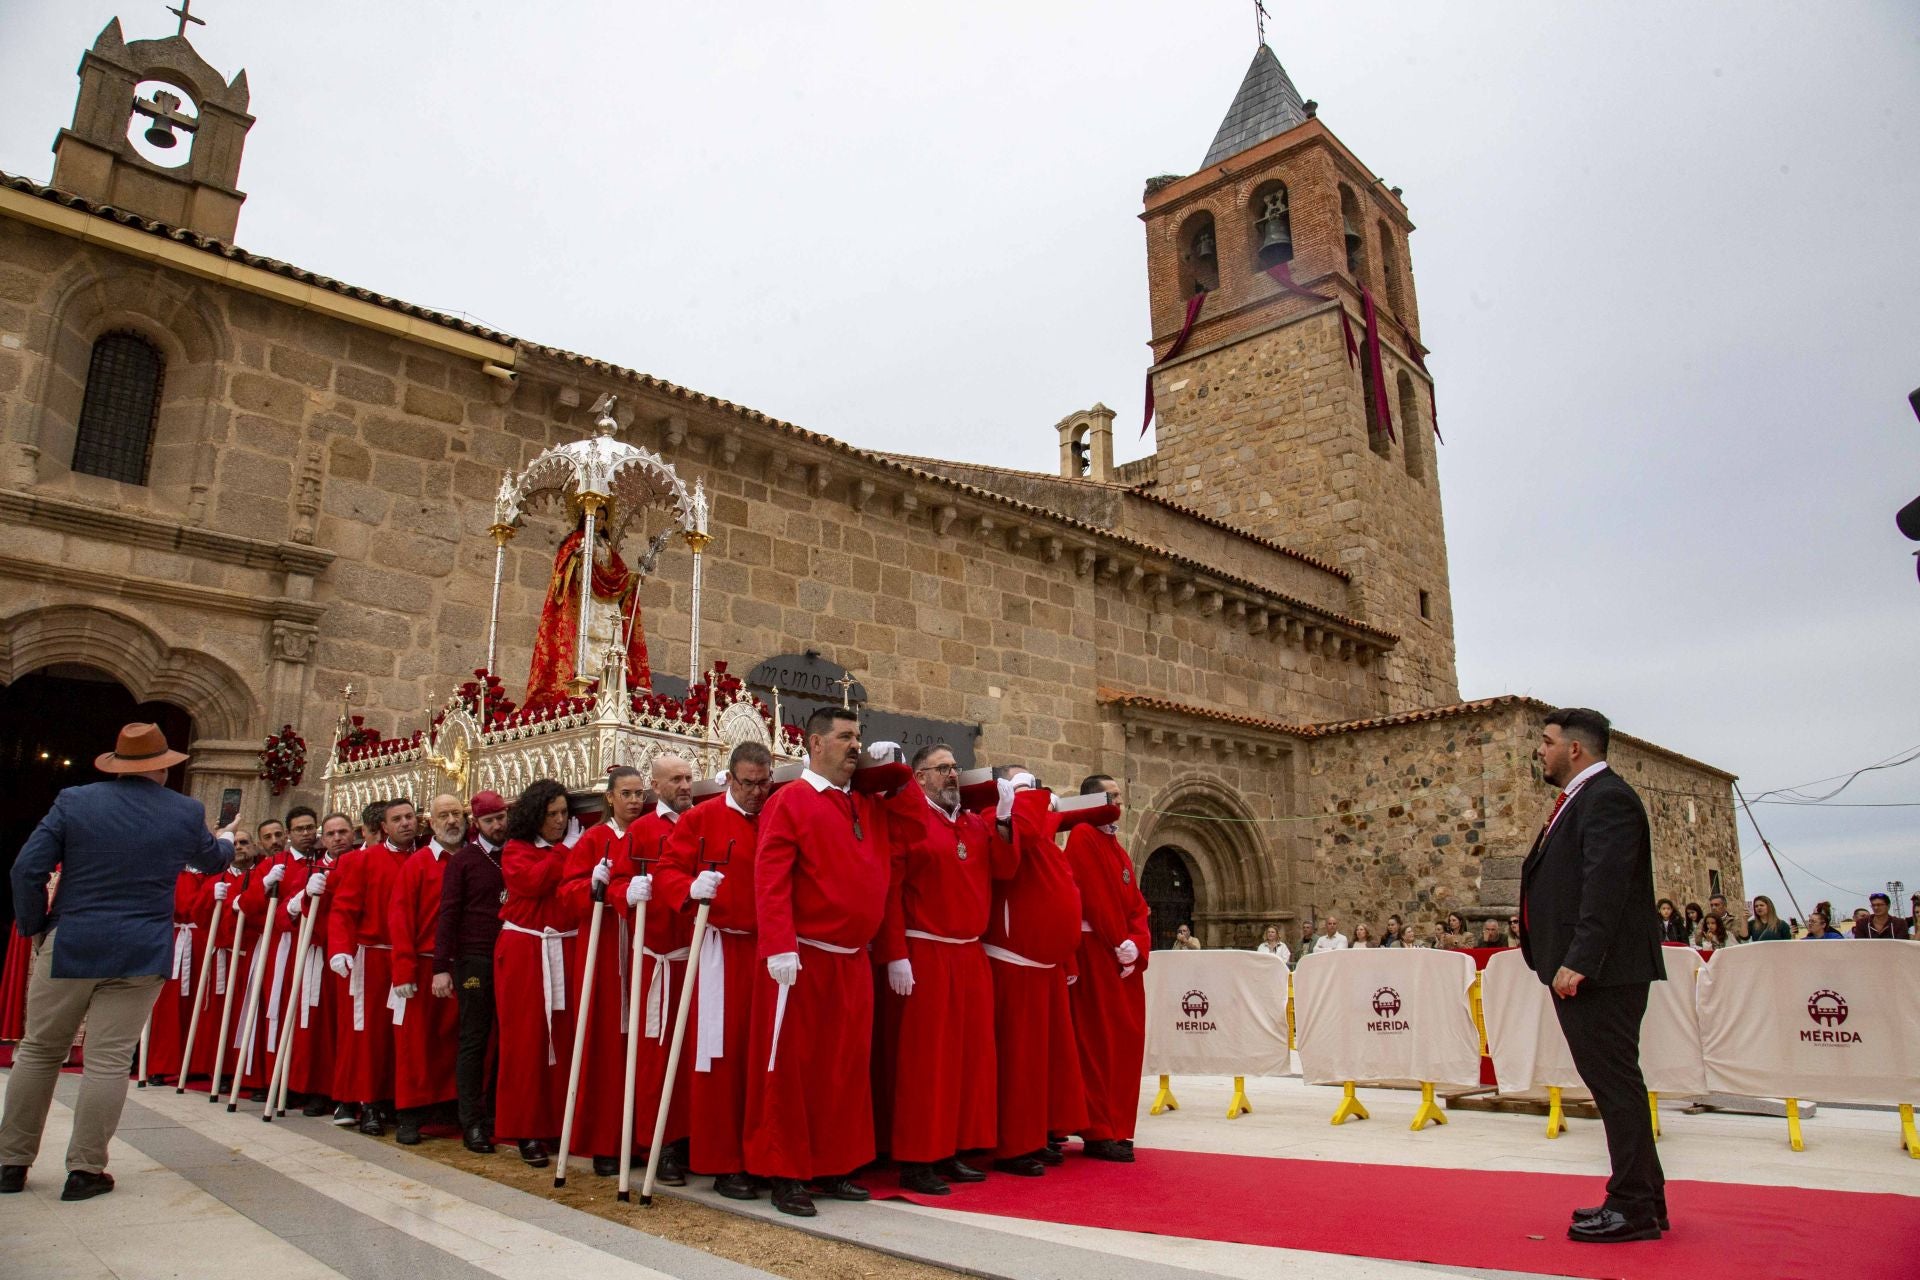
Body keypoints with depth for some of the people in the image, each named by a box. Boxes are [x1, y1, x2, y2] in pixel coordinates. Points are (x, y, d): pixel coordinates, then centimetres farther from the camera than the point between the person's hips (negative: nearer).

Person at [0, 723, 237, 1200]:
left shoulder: (74, 800, -2)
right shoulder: (186, 812, -2)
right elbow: (212, 861, 17)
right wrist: (227, 839, 40)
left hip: (69, 946, 1)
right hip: (142, 955, -1)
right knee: (108, 1060, 3)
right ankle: (86, 1170, 7)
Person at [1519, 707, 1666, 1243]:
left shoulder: (1607, 797, -14)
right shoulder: (1581, 799, 18)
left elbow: (1605, 888, -23)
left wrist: (1578, 961, -25)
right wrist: (1566, 961, 20)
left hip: (1601, 972, -11)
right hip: (1581, 970, 11)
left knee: (1616, 1084, -3)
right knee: (1611, 1083, 15)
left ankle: (1634, 1208, 5)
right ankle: (1641, 1197, 25)